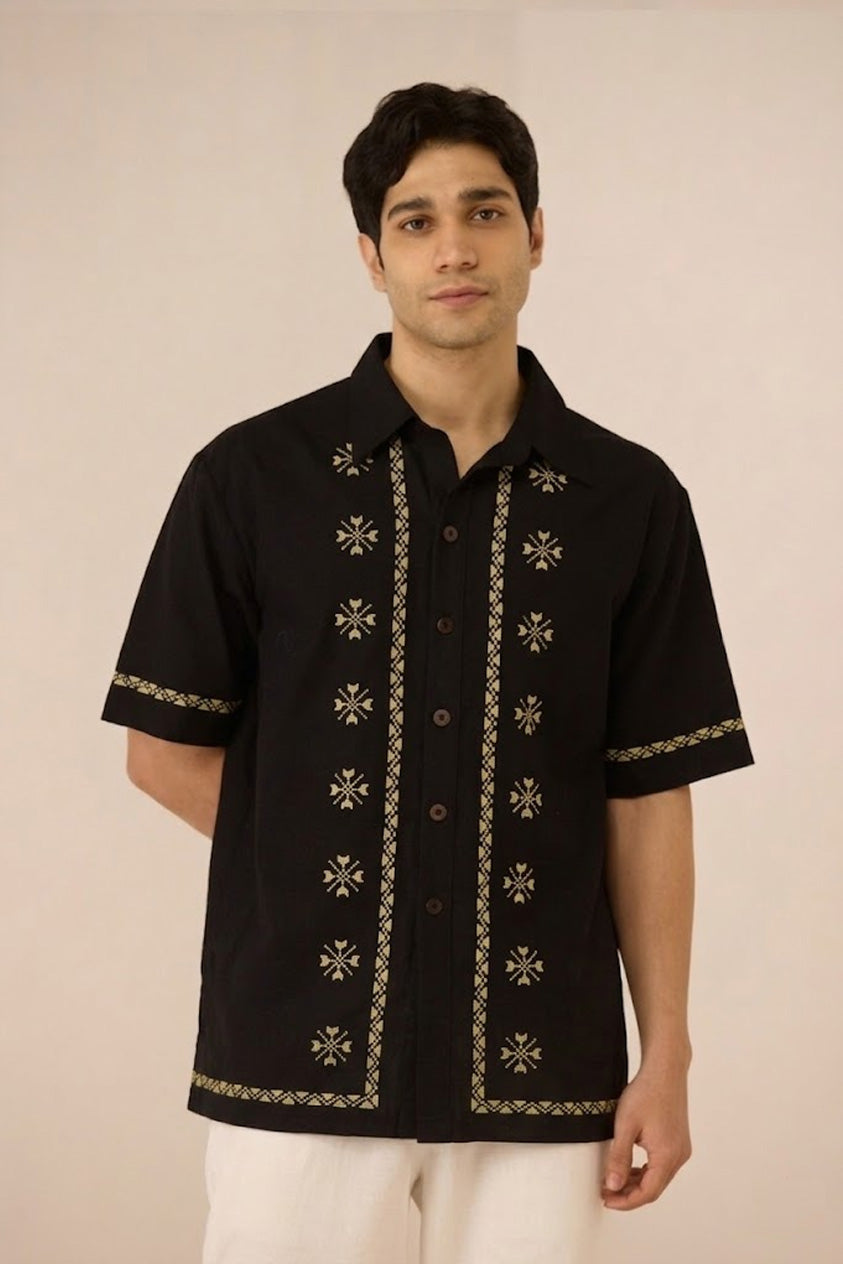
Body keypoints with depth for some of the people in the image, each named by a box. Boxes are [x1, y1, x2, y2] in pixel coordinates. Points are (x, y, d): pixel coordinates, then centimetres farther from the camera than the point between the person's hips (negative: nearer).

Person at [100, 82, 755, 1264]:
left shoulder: (630, 499, 2)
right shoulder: (255, 475, -1)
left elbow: (648, 794, 3)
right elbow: (167, 747, 5)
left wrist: (666, 1057, 1)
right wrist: (334, 864, 2)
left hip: (539, 1073, 1)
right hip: (301, 1062, -1)